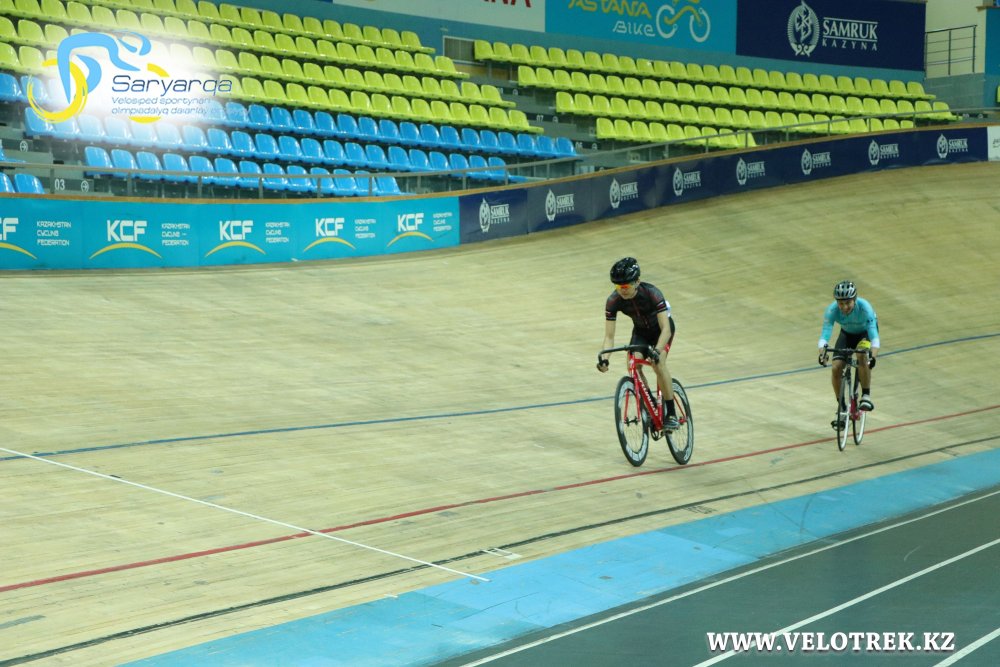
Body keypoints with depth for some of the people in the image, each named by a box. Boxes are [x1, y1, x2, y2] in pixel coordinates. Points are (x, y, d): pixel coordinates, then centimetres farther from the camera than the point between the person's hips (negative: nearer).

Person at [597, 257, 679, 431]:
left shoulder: (652, 294, -36)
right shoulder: (613, 301, -26)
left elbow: (665, 329, -41)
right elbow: (609, 336, -24)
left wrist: (656, 351, -57)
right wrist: (604, 358, -41)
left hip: (661, 328, -3)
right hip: (640, 330, 4)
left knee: (658, 364, -28)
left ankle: (671, 414, -17)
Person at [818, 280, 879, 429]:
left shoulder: (864, 308, -38)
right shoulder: (832, 310, -32)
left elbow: (874, 335, -44)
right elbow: (825, 334, -38)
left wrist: (873, 357, -60)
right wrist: (822, 353, -58)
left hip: (865, 332, -3)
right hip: (847, 333, 3)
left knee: (862, 355, -34)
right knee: (836, 368, -15)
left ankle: (866, 396, -18)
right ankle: (842, 408, 3)